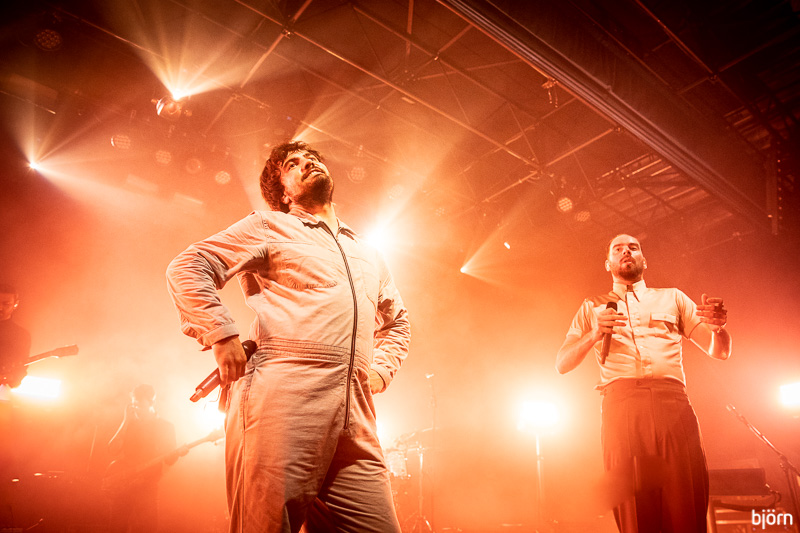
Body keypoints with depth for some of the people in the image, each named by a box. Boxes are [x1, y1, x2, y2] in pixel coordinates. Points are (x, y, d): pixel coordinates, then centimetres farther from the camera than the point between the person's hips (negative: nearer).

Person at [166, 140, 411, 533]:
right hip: (281, 400, -4)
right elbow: (187, 267, 5)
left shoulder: (367, 254, 29)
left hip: (356, 422, 5)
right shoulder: (268, 227, 13)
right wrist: (221, 336, -7)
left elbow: (397, 321, 40)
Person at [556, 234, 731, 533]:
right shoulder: (593, 308, 22)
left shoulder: (672, 298, 24)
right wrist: (594, 334, -5)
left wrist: (718, 326, -5)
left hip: (673, 403, 1)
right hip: (621, 405, -1)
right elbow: (562, 364, 13)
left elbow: (720, 351, 18)